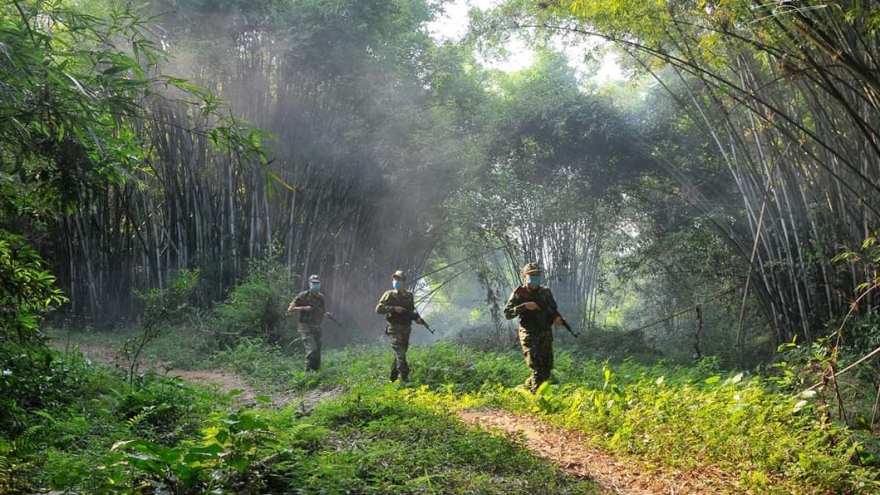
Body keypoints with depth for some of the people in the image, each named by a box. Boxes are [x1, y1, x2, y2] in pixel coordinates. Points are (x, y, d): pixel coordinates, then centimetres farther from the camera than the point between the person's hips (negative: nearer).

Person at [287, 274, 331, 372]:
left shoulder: (321, 297, 11)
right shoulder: (303, 296, -5)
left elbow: (323, 310, 24)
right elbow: (290, 310, -6)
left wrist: (326, 313, 1)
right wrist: (304, 308, -17)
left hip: (317, 328, 6)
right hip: (306, 328, -6)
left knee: (317, 354, 7)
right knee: (312, 350, -21)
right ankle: (308, 371, -13)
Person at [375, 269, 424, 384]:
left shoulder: (409, 296, 11)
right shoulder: (389, 294, -2)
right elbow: (378, 309, -7)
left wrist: (417, 318, 1)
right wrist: (394, 308, -18)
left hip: (406, 329, 5)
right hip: (394, 328, -5)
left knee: (400, 354, 11)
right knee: (400, 353, -14)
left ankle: (392, 378, 24)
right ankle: (405, 380, -13)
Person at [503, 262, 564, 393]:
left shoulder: (545, 292, 9)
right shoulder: (518, 294, -4)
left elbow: (553, 309, 18)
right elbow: (507, 313, -10)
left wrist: (557, 317, -5)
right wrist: (525, 306, -21)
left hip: (546, 335, 5)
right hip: (529, 336, -5)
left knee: (547, 369, 8)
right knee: (537, 370, -13)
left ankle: (527, 387, 28)